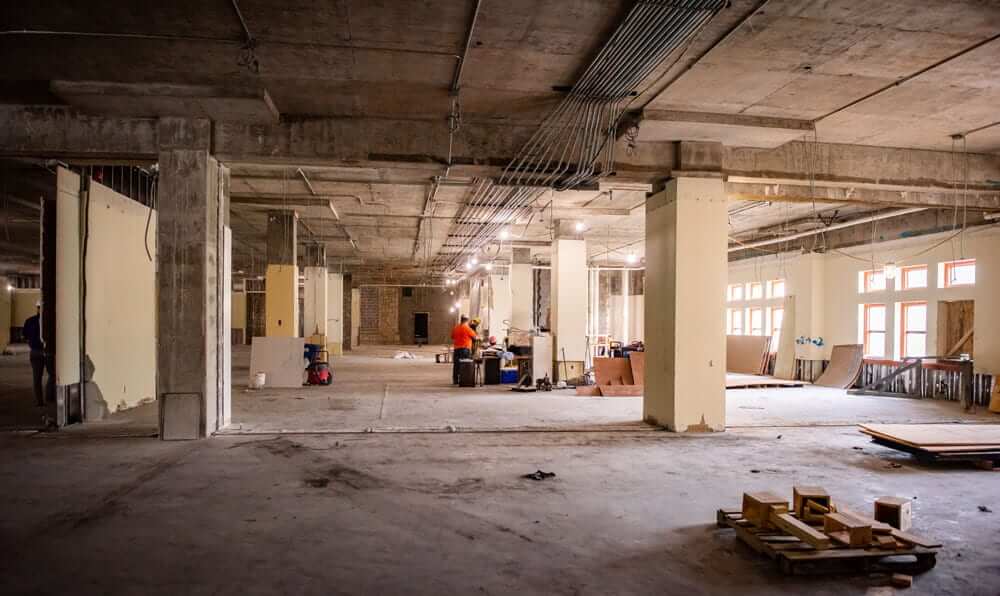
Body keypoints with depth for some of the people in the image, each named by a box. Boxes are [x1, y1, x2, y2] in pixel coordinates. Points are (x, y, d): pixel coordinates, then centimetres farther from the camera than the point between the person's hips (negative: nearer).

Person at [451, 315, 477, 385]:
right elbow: (474, 336, -1)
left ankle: (455, 380, 10)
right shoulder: (467, 328, -9)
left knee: (456, 365, 8)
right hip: (465, 348, -6)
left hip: (456, 349, 6)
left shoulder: (455, 328, 8)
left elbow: (452, 337, 18)